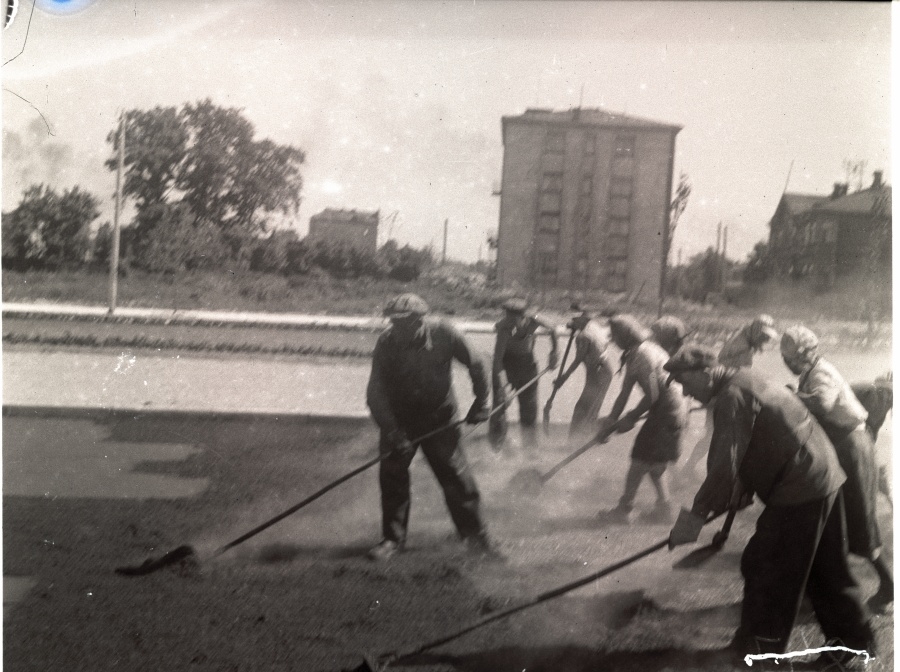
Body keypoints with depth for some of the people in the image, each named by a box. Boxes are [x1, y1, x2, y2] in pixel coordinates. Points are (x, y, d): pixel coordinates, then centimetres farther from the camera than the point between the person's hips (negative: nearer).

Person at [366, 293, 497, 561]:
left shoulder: (444, 335, -18)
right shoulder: (386, 343, -18)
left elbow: (475, 365, -1)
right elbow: (375, 393, -19)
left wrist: (480, 403, -1)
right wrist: (391, 433, -26)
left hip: (439, 419, 0)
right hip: (399, 419, 1)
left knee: (456, 477, -2)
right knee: (392, 476, -3)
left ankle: (474, 534, 13)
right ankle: (393, 538, 11)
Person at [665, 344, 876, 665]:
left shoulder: (733, 397, -18)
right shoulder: (745, 382, 14)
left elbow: (724, 464, -24)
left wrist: (697, 514, -18)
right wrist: (741, 492, 14)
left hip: (799, 492, -10)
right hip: (825, 481, 10)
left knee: (763, 567, 1)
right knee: (827, 570, 19)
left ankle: (756, 648, 12)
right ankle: (855, 640, 29)